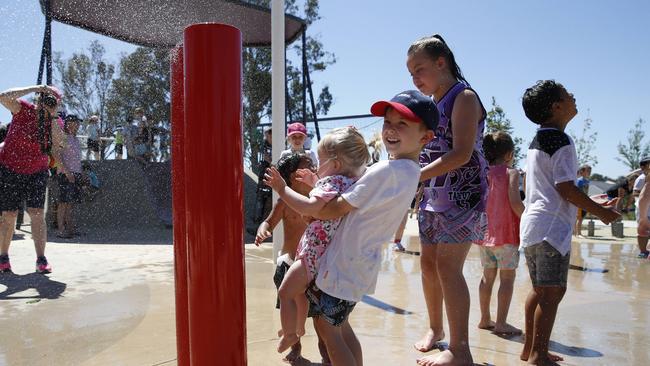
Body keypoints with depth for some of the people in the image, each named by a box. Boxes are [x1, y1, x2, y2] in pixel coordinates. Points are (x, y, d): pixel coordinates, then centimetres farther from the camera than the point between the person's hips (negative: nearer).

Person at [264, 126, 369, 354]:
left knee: (286, 292, 3)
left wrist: (282, 190, -30)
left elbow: (311, 208, -35)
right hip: (330, 253, 10)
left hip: (316, 252, -10)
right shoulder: (353, 182, 8)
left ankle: (290, 334, 17)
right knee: (299, 290, 27)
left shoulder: (333, 182, -22)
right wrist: (314, 182, 24)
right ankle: (299, 328, 45)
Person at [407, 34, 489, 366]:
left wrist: (415, 177, -23)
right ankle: (435, 328, 30)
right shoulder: (431, 104, 15)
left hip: (462, 194, -8)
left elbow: (461, 154, -20)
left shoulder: (463, 96, -10)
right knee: (428, 263, 11)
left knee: (447, 266, -11)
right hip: (433, 195, 8)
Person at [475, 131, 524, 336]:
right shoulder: (511, 172, -7)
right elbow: (515, 202, -17)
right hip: (506, 232, -6)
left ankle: (485, 319, 20)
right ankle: (501, 323, 0)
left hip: (485, 232, 6)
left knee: (488, 276, 13)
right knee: (507, 277, 0)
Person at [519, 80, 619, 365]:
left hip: (532, 223, 10)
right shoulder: (561, 141, -12)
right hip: (552, 226, -10)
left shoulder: (536, 141, 16)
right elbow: (566, 189, -16)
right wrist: (600, 212, -8)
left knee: (539, 290, 14)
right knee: (553, 291, -4)